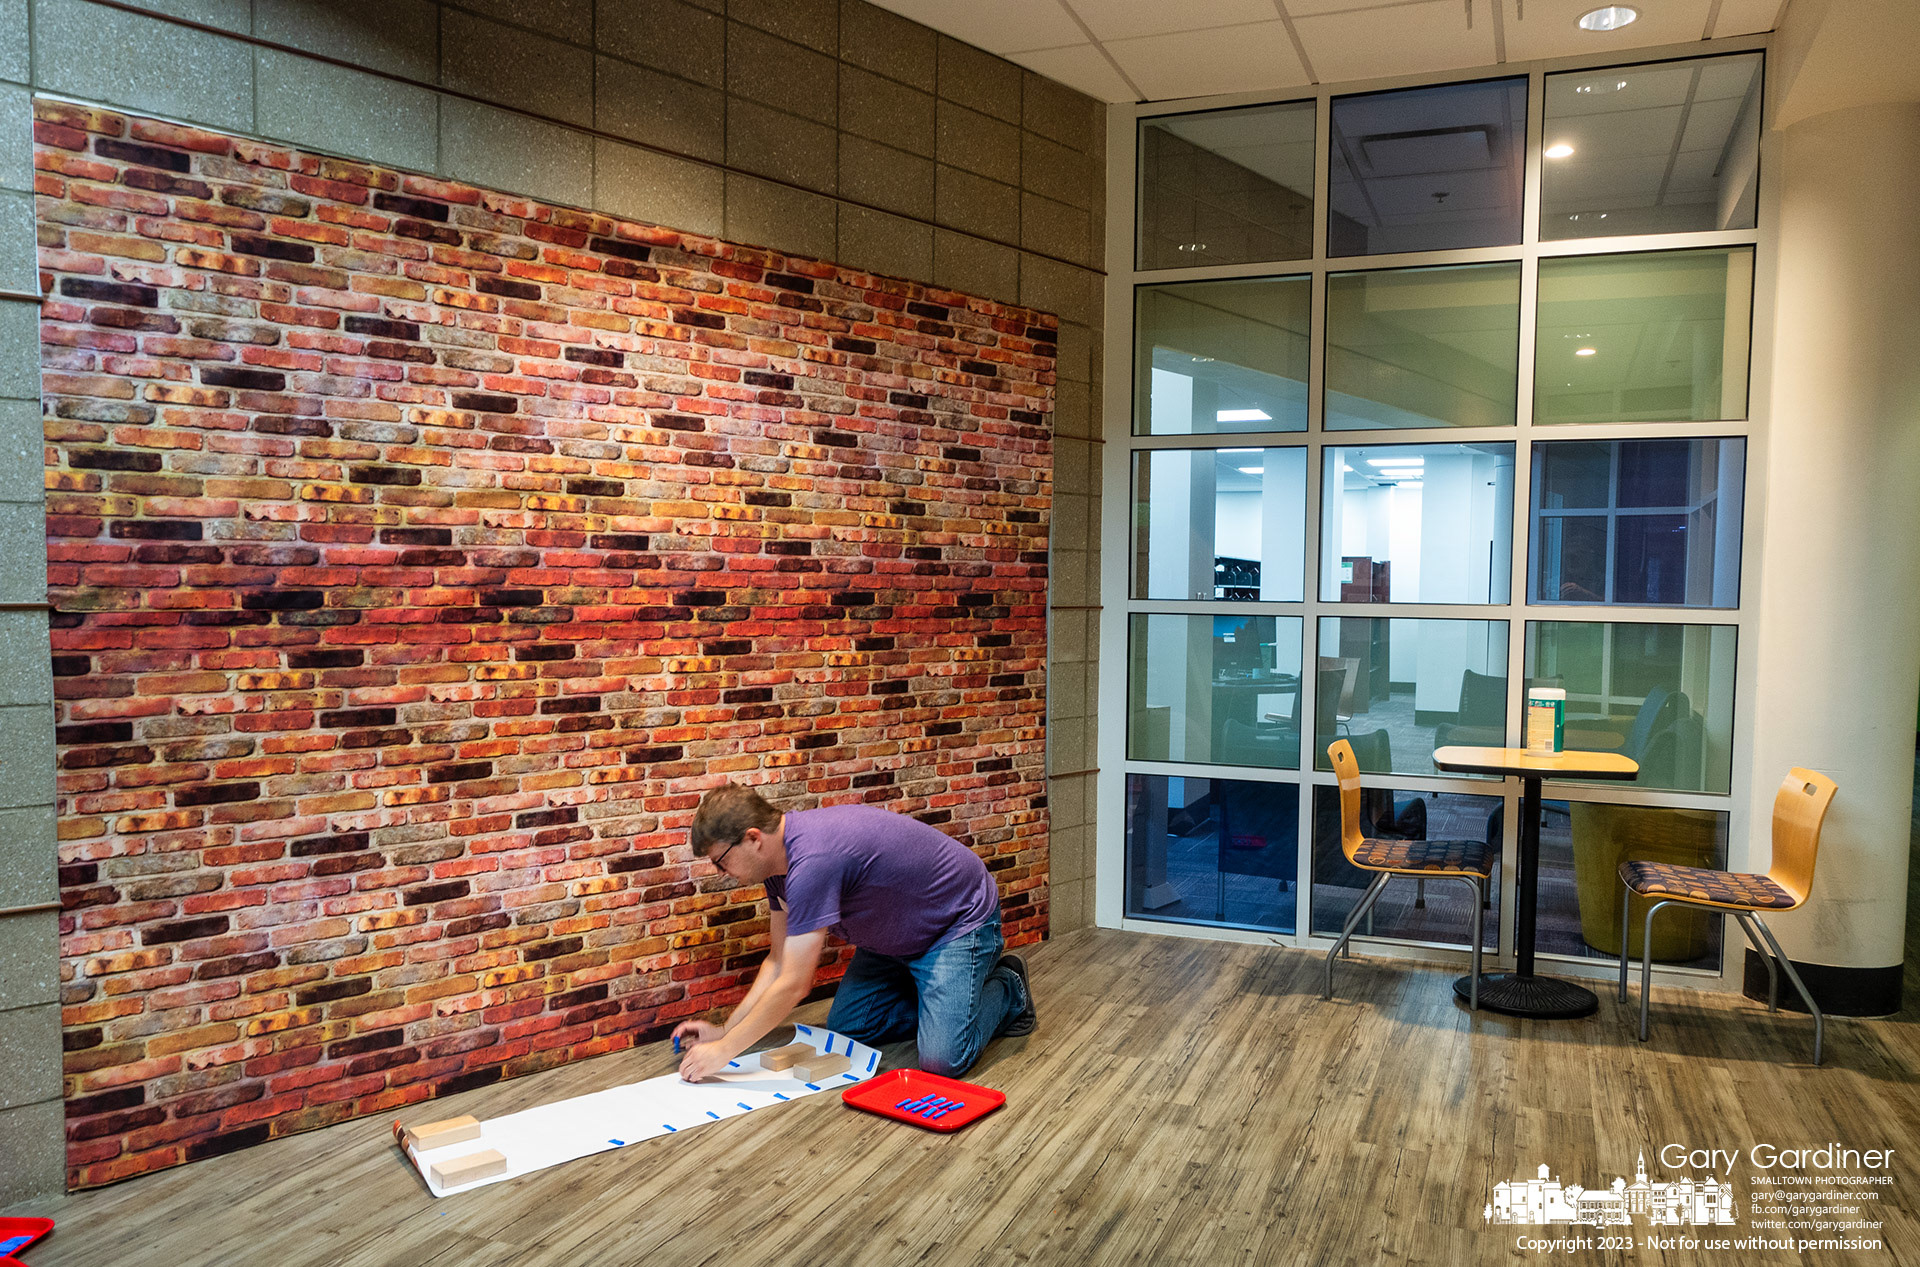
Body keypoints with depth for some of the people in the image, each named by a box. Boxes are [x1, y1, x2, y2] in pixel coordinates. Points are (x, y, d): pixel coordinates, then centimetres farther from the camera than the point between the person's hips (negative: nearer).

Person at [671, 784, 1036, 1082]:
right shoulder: (779, 855, -4)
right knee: (843, 1028, 5)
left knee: (942, 1061, -20)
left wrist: (724, 1051, -21)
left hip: (961, 920, -9)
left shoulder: (812, 860, -35)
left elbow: (794, 985, -31)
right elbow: (780, 962, 5)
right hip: (896, 933, 9)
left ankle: (1006, 990, 7)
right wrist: (724, 1030, -1)